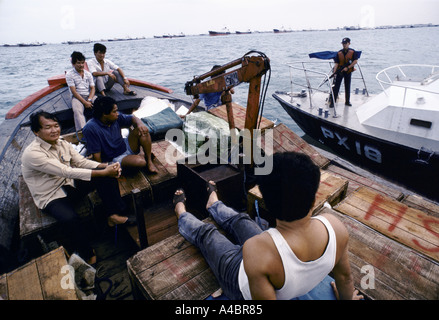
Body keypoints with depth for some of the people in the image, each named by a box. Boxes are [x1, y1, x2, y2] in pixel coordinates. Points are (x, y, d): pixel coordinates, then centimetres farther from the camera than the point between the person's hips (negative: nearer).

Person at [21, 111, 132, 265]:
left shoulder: (62, 143, 1)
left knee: (105, 174, -16)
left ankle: (114, 214, -10)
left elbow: (82, 161, 1)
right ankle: (87, 253, -9)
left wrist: (106, 167, -19)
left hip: (70, 184, 7)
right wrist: (103, 172, -33)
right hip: (51, 197, -6)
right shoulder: (32, 153, -23)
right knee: (70, 219, -37)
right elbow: (66, 171, -30)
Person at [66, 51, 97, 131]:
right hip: (77, 97, -4)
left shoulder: (88, 74, 14)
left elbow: (92, 88, 7)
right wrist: (85, 102, -18)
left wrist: (89, 100, -12)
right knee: (77, 110, -33)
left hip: (89, 95, 4)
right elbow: (74, 91, -8)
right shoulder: (69, 74, -1)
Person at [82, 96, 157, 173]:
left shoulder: (115, 118, -7)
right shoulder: (91, 128, -23)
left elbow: (132, 118, 7)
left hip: (125, 147, 6)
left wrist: (139, 123, -16)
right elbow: (96, 154, -19)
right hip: (113, 158, -6)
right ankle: (142, 155, 6)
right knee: (140, 162, -32)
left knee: (143, 130, -14)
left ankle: (149, 161, -6)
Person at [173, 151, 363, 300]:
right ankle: (213, 204, 58)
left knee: (205, 233, 17)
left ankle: (181, 213, 53)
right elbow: (344, 276, -10)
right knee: (240, 220, 24)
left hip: (244, 290, -4)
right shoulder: (335, 227, -29)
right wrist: (347, 297, 11)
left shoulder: (256, 250, -46)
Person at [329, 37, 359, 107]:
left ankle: (347, 101, 21)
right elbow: (336, 63, -4)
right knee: (336, 86, -6)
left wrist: (347, 67, -16)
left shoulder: (352, 52, -3)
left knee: (347, 87, 10)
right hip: (340, 71, 0)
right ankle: (332, 102, -5)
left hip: (348, 72, 0)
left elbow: (355, 61, -7)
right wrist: (334, 72, -14)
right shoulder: (339, 53, 0)